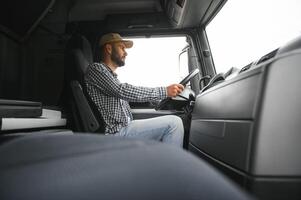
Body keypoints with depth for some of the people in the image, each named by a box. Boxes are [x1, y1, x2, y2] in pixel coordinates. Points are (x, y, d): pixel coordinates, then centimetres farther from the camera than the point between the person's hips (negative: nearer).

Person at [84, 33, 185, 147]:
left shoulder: (112, 75, 25)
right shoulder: (96, 69, -6)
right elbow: (122, 91, -20)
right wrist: (164, 91, -19)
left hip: (124, 128, 9)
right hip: (116, 133, -9)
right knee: (174, 122, -16)